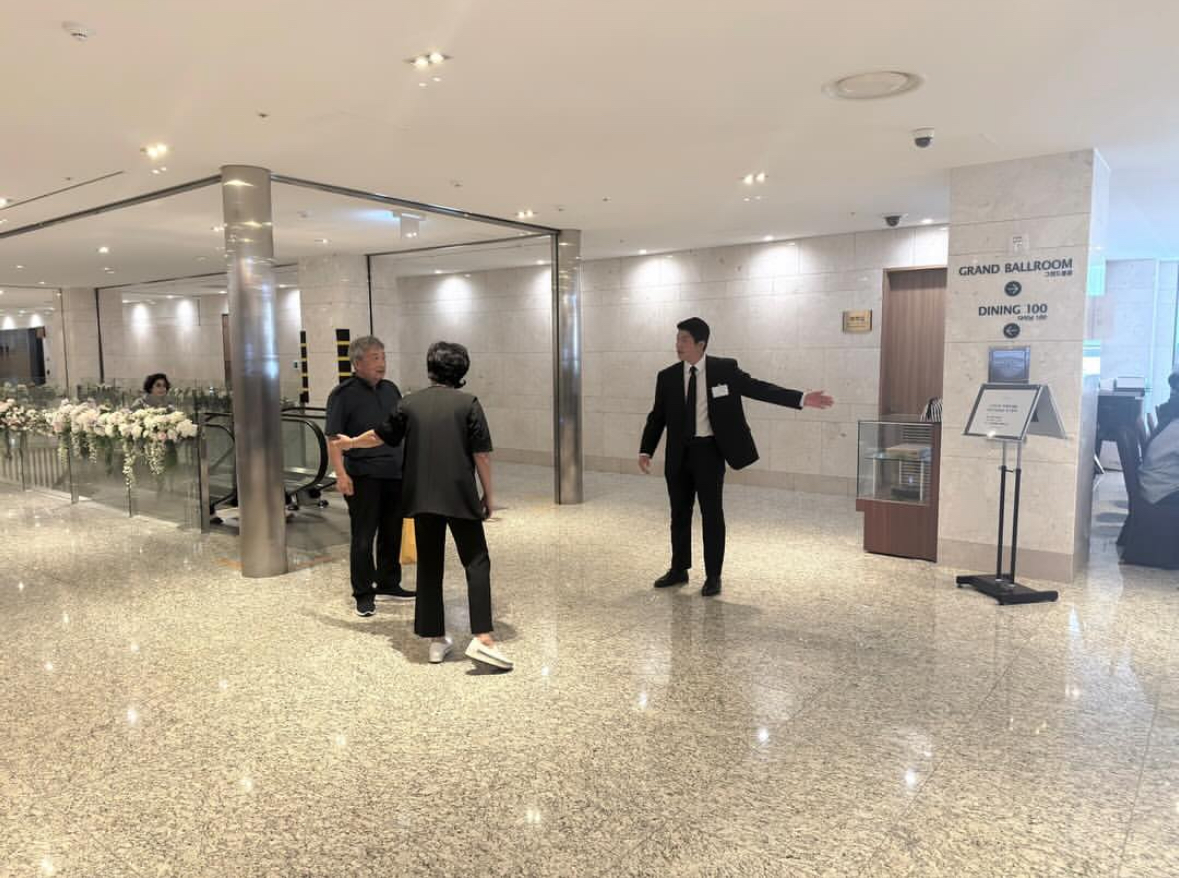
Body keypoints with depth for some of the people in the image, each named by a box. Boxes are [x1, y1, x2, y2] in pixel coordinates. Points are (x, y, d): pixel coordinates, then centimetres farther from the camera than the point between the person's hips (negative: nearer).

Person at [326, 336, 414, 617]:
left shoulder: (390, 389, 12)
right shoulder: (343, 394, -7)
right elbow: (333, 437, -11)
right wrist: (341, 473, -20)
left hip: (396, 474, 6)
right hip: (364, 477, -6)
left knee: (392, 533, 14)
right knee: (363, 538, 0)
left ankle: (388, 584, 29)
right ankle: (363, 594, 11)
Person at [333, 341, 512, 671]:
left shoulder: (411, 403, 8)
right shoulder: (468, 403, -2)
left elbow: (379, 436, 21)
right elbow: (482, 455, -5)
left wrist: (350, 442, 40)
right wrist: (488, 495, 6)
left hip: (422, 498, 3)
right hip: (460, 497, -3)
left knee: (429, 566, 13)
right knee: (476, 563, 3)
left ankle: (436, 640, 17)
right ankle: (482, 639, -8)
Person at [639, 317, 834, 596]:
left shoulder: (725, 369, -4)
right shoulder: (667, 377, 2)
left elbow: (758, 388, -3)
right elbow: (657, 417, 5)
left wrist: (801, 398, -11)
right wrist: (646, 450, -5)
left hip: (710, 451, -3)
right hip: (679, 453, 3)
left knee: (712, 514, 2)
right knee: (679, 513, 12)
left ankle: (713, 576, 14)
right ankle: (679, 569, 27)